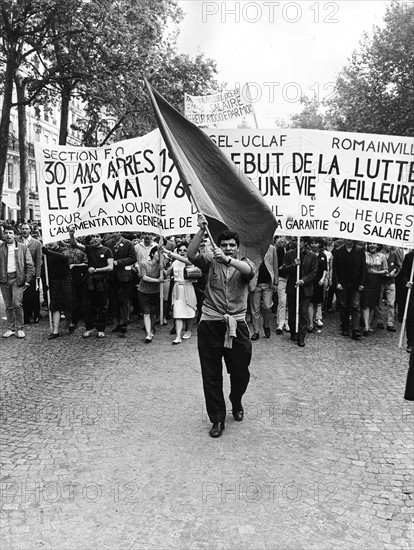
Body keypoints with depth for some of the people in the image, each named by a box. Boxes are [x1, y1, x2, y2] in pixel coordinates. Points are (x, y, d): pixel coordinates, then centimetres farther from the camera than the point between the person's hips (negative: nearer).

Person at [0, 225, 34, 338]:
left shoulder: (23, 247, 5)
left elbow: (30, 265, 3)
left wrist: (27, 280, -3)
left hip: (17, 279, -2)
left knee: (17, 304, -10)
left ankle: (20, 329, 2)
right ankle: (10, 329, 17)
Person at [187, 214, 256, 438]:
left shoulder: (244, 263, 6)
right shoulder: (211, 262, 7)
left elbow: (250, 270, -19)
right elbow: (191, 254, -11)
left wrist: (226, 259, -35)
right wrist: (202, 230, -18)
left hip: (237, 325, 0)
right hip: (210, 325, 0)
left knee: (241, 373, 12)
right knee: (211, 375, 5)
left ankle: (236, 404, 43)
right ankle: (217, 419, 21)